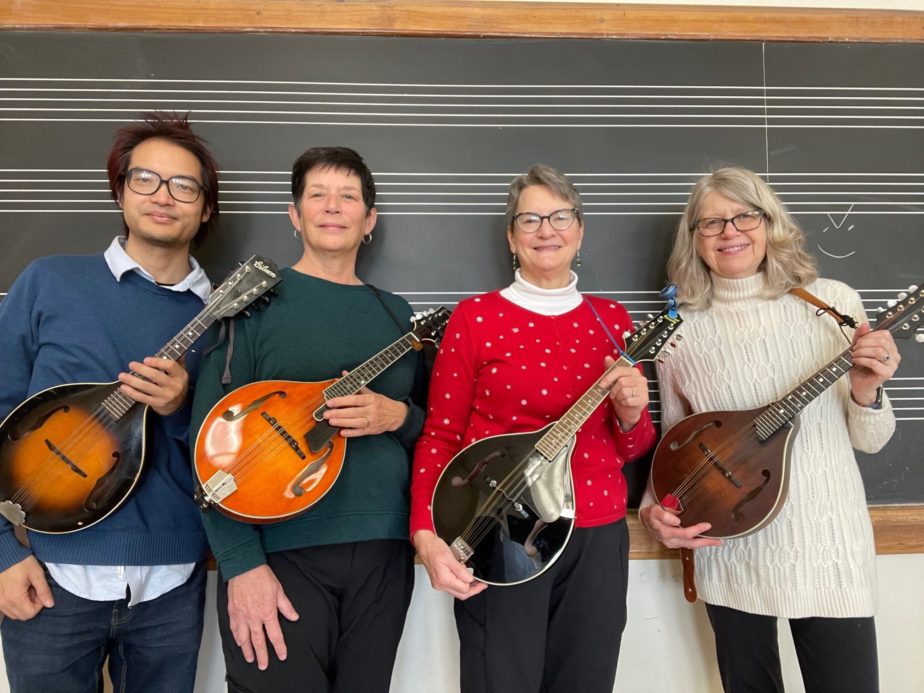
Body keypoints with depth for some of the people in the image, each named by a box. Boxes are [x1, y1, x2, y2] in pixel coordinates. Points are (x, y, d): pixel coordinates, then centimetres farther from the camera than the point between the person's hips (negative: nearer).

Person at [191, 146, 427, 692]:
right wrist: (242, 563, -15)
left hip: (384, 552, 4)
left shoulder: (396, 314, 10)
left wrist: (398, 416, -10)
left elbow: (432, 426, 14)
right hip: (280, 551, -4)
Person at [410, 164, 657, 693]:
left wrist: (631, 414, -12)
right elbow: (441, 435, -4)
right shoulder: (476, 317, -3)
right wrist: (427, 534, -16)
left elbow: (631, 448, 11)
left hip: (597, 536, 4)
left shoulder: (611, 319, 7)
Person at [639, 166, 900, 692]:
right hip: (730, 553, 1)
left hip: (828, 547, 0)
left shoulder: (834, 302, -3)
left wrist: (865, 394, -17)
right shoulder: (680, 331, -3)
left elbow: (867, 440, 3)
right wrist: (652, 508, -7)